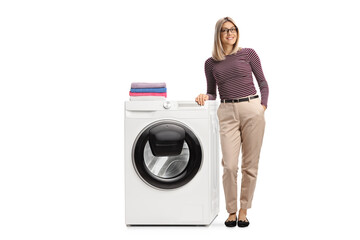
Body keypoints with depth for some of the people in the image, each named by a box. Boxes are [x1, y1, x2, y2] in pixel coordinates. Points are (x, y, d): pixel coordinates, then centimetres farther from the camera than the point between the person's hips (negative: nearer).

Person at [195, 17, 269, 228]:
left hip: (252, 109, -1)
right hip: (227, 113, 1)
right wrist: (205, 97, -6)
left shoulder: (248, 54, 5)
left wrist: (263, 107, -4)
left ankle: (243, 211, 14)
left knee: (250, 165, 3)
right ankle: (231, 212, 8)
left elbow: (263, 83, 8)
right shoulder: (211, 63, 10)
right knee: (230, 165, -6)